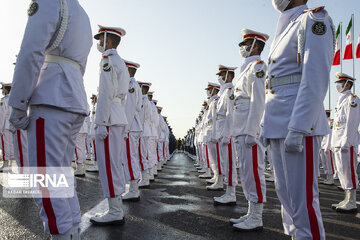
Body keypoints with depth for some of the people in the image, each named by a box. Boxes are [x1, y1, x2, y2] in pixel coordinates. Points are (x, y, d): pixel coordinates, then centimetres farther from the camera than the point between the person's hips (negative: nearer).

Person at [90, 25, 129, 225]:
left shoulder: (109, 61, -9)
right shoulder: (121, 62, 22)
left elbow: (107, 94, -17)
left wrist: (102, 123, -18)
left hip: (109, 120, -10)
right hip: (119, 119, 10)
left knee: (109, 165, -7)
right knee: (115, 164, 12)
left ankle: (115, 213, -3)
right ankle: (117, 209, 19)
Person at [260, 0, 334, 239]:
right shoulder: (285, 29, 24)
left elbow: (316, 78, -16)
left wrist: (297, 128, -23)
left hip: (299, 122, -9)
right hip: (279, 125, 9)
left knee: (302, 196, -5)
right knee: (285, 192, 14)